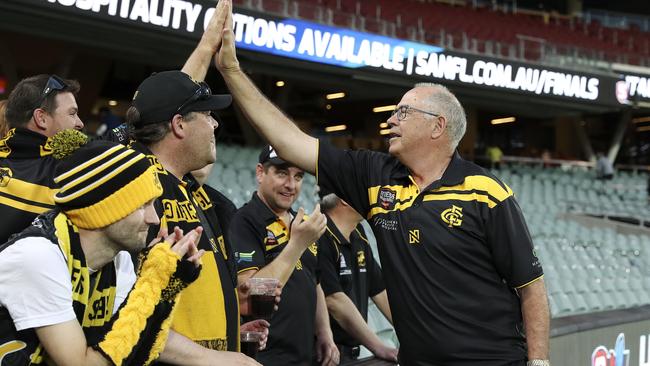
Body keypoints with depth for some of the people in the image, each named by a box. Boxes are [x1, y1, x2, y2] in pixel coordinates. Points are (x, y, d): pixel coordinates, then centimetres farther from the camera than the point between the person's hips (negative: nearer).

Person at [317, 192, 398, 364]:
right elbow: (335, 301, -23)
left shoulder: (358, 236, 10)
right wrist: (380, 349, -21)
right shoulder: (320, 238, -18)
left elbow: (379, 290, 12)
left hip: (352, 350, 8)